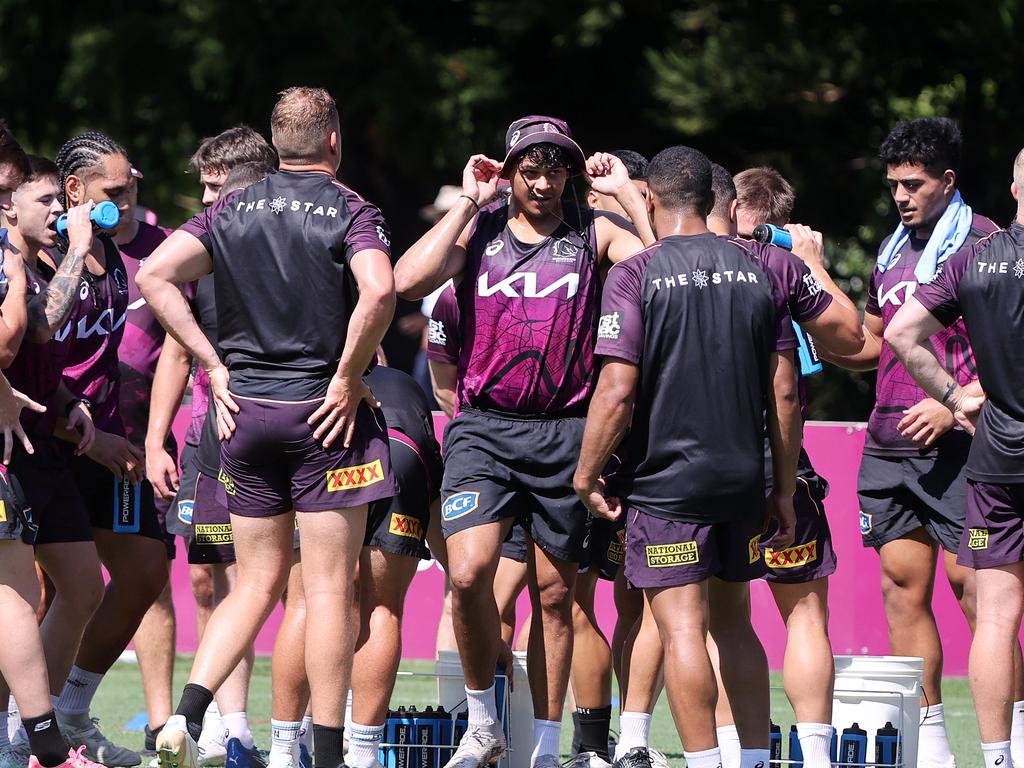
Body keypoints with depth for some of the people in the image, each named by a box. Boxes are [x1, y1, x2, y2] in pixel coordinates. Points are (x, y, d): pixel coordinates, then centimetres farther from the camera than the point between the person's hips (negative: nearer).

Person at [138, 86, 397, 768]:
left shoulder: (234, 210, 7)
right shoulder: (351, 211, -6)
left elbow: (156, 276, -2)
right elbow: (378, 291, -25)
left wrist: (216, 366, 0)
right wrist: (347, 379, -13)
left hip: (246, 409, 4)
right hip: (324, 415, -4)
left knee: (258, 582, 14)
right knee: (330, 589, 1)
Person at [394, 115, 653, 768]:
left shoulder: (595, 233, 6)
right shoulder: (477, 230, 8)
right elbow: (409, 282, -9)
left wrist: (626, 191, -5)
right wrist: (468, 204, -6)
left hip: (565, 432, 0)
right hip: (484, 429, 0)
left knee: (554, 594, 7)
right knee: (468, 574, -18)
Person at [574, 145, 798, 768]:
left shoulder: (635, 276, -9)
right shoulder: (755, 273, 5)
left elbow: (616, 393, -14)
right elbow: (785, 393, 6)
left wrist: (587, 475, -2)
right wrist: (785, 489, 14)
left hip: (666, 479, -5)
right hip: (743, 477, 5)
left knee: (682, 628, -5)